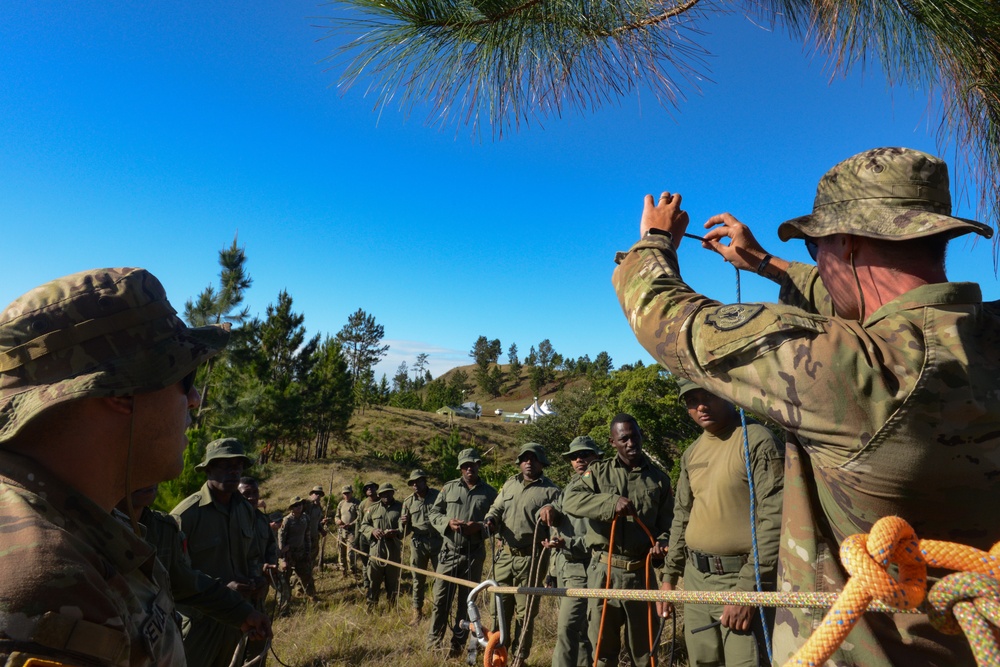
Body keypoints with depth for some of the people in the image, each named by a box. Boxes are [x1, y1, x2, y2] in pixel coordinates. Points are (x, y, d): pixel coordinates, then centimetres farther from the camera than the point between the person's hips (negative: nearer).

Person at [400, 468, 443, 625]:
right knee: (418, 579, 9)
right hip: (418, 543, 2)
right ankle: (417, 612, 21)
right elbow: (405, 530, 10)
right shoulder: (408, 501, 5)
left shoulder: (438, 496, 0)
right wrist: (403, 523, -12)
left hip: (438, 542, -1)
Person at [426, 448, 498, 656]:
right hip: (449, 552, 0)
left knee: (467, 601, 10)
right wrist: (448, 522, -14)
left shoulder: (489, 492, 2)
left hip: (474, 555, 0)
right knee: (441, 599, 5)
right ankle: (433, 643, 20)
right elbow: (434, 513, 5)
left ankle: (458, 645, 23)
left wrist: (480, 527, -17)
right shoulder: (449, 488, 4)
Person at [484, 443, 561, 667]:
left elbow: (559, 523, -4)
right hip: (506, 555, 4)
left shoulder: (551, 490, -2)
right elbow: (496, 508, 16)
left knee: (525, 612, 6)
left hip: (531, 559, -4)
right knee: (500, 606, 11)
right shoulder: (509, 484, 13)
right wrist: (491, 520, -6)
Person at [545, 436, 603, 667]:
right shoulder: (569, 487, 16)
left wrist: (569, 544, -26)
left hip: (582, 569, -8)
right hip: (562, 567, 8)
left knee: (567, 629, -12)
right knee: (579, 630, 16)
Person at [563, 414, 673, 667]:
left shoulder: (659, 478, 5)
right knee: (603, 645, 11)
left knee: (643, 646, 14)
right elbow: (570, 500, -13)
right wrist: (611, 503, -26)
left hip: (641, 573, 1)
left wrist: (662, 542, -13)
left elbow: (668, 522, 9)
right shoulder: (599, 471, 2)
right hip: (604, 571, -1)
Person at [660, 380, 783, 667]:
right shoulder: (691, 454, 10)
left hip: (740, 579, -6)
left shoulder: (757, 440, -13)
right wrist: (670, 575, 16)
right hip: (695, 578, 7)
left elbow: (774, 520, -17)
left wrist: (748, 590, -18)